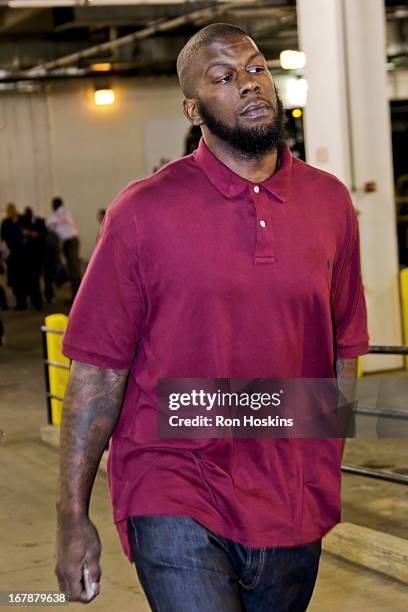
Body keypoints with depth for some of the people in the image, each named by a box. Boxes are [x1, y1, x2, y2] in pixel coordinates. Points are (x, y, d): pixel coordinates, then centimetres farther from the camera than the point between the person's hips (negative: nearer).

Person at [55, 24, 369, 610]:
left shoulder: (330, 202, 4)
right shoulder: (144, 211, -7)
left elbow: (342, 348, 12)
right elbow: (98, 371, -6)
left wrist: (325, 476, 11)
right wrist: (73, 518, -6)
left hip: (295, 512, 4)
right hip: (175, 504, -4)